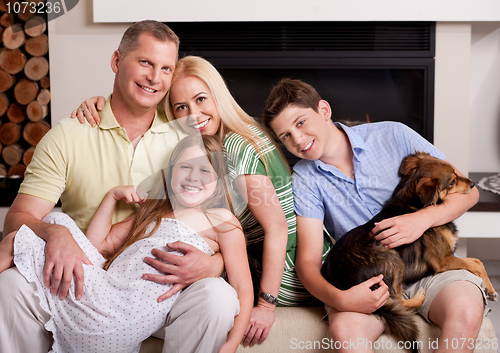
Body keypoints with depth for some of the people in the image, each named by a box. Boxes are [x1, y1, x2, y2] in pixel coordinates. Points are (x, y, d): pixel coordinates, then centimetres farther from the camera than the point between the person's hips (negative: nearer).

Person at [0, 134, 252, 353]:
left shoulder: (221, 219, 3)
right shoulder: (154, 212, 24)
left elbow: (243, 289, -3)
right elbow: (98, 244, 22)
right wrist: (113, 195, 15)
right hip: (105, 288, 7)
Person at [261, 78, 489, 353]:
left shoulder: (392, 136, -1)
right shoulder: (304, 178, 0)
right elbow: (308, 260, -6)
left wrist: (423, 218, -16)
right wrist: (339, 298, -26)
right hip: (365, 280, 0)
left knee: (465, 312, -32)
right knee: (344, 328, -33)